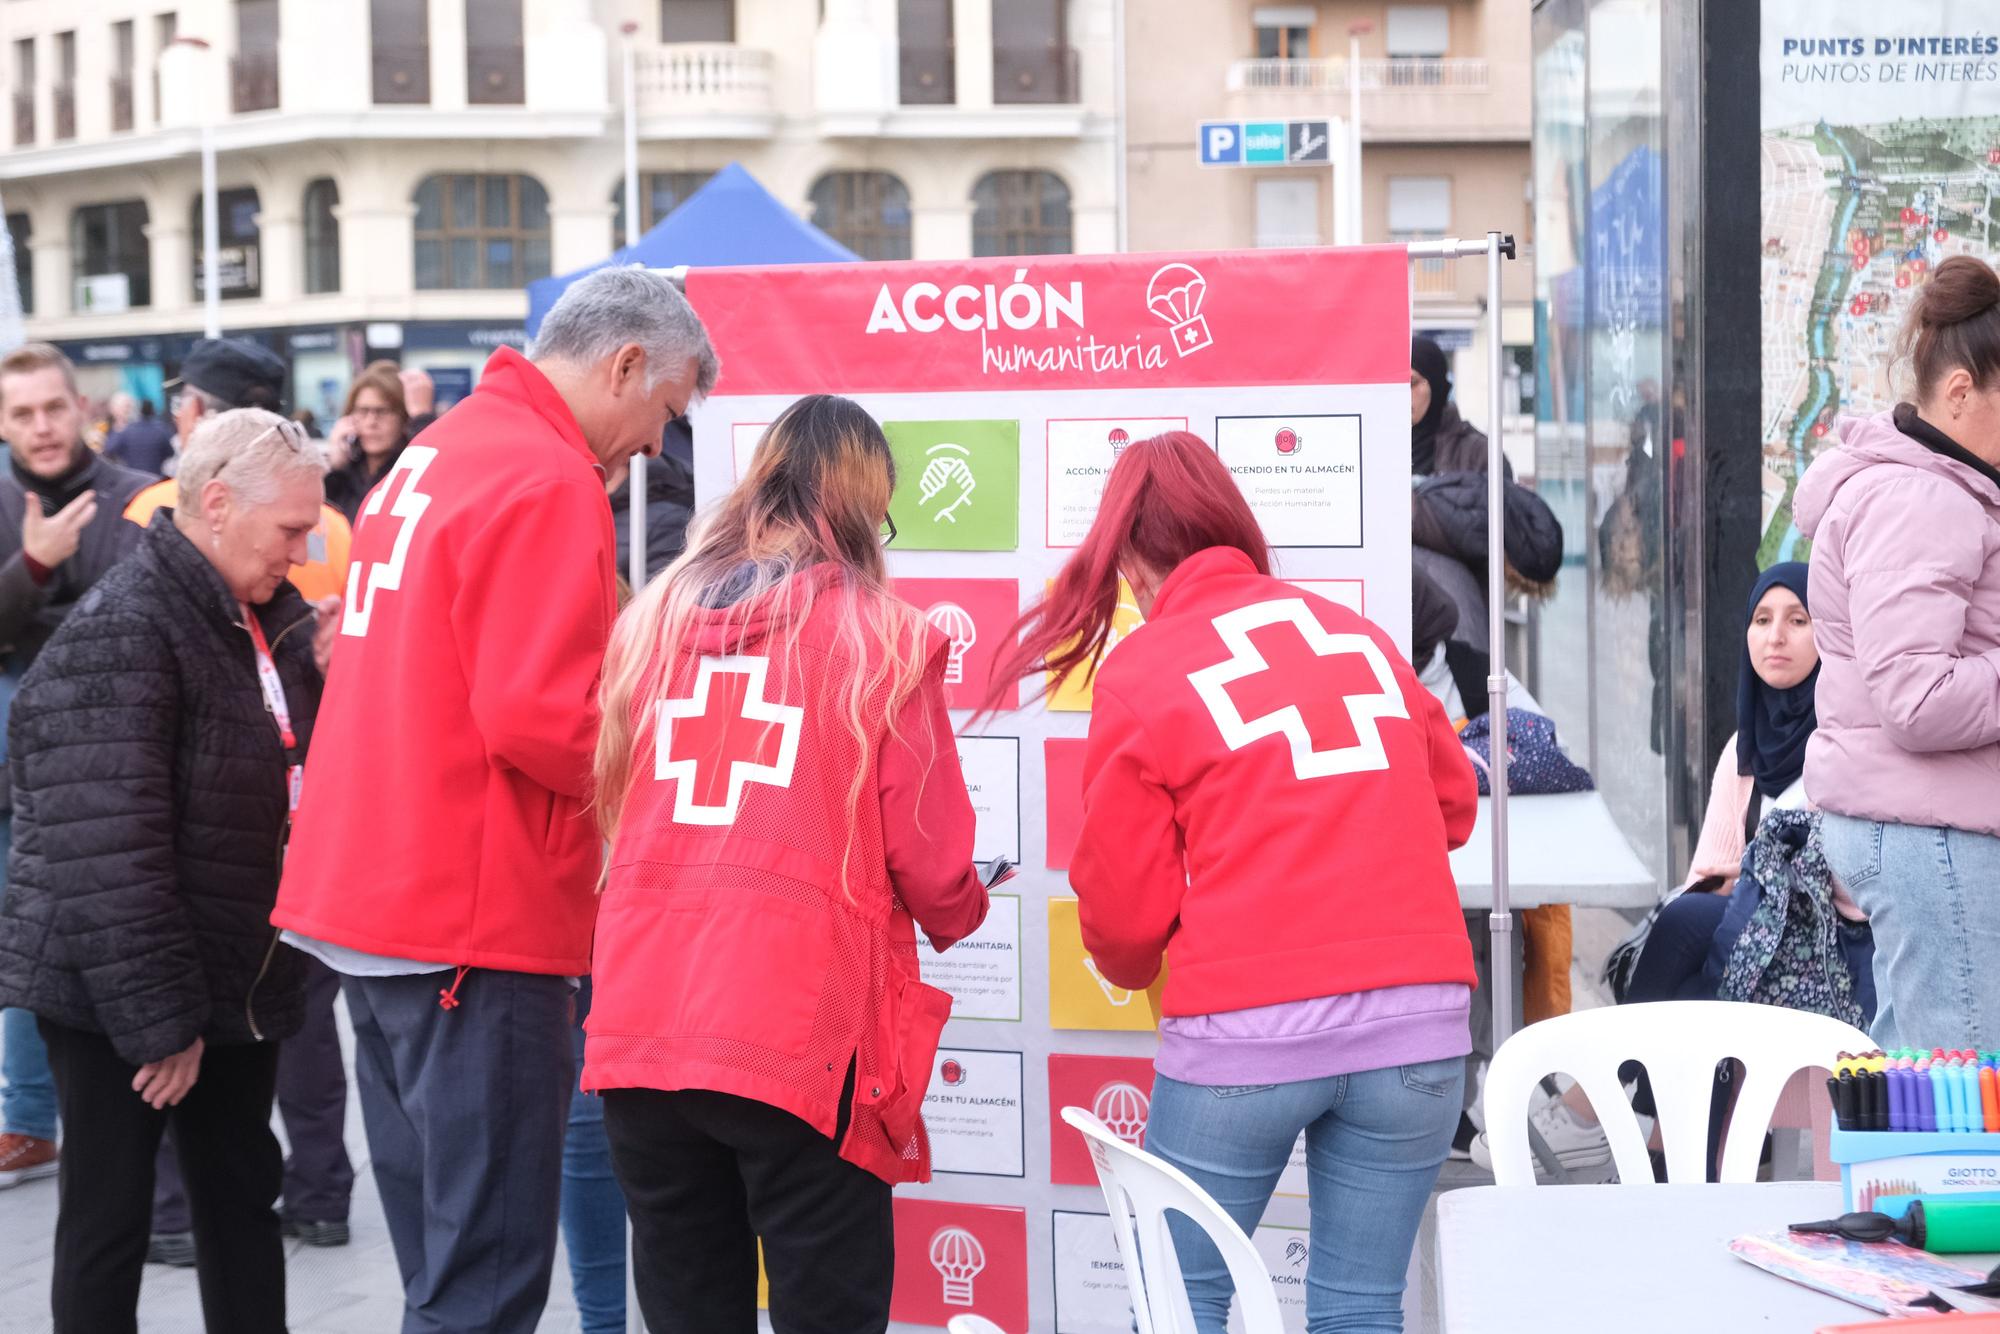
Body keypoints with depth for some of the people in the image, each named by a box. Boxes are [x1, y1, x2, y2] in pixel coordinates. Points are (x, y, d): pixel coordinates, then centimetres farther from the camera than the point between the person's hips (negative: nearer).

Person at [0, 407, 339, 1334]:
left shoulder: (269, 616, 8)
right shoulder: (120, 634, -18)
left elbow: (301, 777, 17)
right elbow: (109, 852, -23)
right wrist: (156, 1015, -22)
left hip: (236, 981, 8)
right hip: (118, 995, -8)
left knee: (243, 1202, 16)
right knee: (109, 1222, 3)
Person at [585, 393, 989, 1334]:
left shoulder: (651, 618, 9)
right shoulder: (885, 639, -3)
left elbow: (609, 806, 16)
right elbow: (930, 859, -2)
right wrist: (960, 916, 20)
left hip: (638, 1025, 4)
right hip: (799, 1035, -4)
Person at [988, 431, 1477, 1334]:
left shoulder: (1138, 671, 1)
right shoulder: (1359, 633, 13)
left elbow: (1122, 900, 4)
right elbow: (1451, 804, 21)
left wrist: (1128, 969, 25)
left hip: (1248, 1031, -3)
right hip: (1417, 1021, 4)